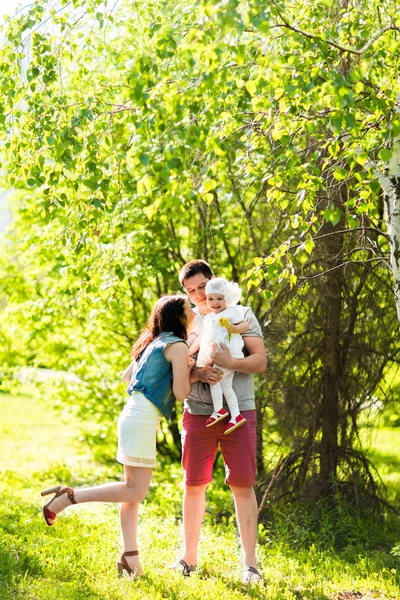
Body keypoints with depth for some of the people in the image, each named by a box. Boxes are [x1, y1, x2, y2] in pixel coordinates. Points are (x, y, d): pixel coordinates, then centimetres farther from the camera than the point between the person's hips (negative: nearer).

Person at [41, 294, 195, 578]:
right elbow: (180, 392, -12)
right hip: (143, 418, -10)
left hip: (134, 414, 10)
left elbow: (127, 375, 28)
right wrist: (190, 370, 7)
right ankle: (68, 497, -9)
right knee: (136, 491, -9)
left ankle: (130, 556, 9)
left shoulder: (155, 342, 19)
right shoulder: (178, 345, -7)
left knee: (133, 490, 8)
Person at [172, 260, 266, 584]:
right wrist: (198, 373, -17)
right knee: (194, 485, 7)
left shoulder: (241, 314, 4)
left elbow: (261, 361, -4)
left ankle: (250, 563, 2)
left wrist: (230, 362, -23)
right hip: (198, 412, 3)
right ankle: (189, 557, 20)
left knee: (243, 485, -4)